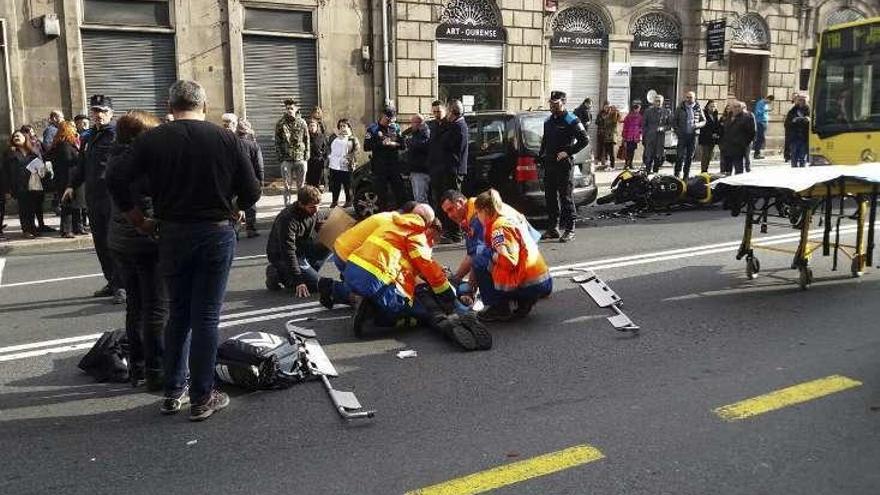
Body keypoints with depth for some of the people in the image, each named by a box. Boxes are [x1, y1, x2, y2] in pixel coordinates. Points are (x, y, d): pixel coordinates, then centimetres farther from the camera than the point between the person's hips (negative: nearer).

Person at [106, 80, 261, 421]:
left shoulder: (151, 140, -2)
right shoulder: (227, 139, -5)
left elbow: (117, 181, -7)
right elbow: (251, 192, -4)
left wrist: (140, 221, 5)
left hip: (172, 235, 2)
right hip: (217, 234, -2)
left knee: (178, 313, 16)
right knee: (206, 317, 5)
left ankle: (173, 393, 22)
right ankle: (202, 399, 10)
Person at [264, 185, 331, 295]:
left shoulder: (312, 212, -6)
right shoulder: (287, 219, -29)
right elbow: (288, 253, -31)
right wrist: (298, 282, -34)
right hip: (281, 256, -8)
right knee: (316, 285, -19)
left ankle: (306, 273, -2)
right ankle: (279, 275, -3)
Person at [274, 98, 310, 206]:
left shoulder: (302, 122, 4)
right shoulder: (281, 123, 1)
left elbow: (307, 139, 7)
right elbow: (277, 142, 2)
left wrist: (306, 154, 0)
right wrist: (280, 156, -5)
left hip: (300, 158, 1)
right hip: (286, 159, -1)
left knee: (301, 185, 8)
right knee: (287, 186, 1)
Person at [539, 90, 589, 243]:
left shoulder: (571, 120, -7)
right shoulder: (548, 120, 16)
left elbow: (584, 139, -11)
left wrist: (568, 152, -17)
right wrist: (541, 155, 14)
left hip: (563, 164, -8)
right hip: (549, 164, 8)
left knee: (566, 197, -5)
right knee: (550, 196, 11)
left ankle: (569, 229, 0)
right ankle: (552, 228, 19)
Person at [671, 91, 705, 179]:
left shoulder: (698, 109, 6)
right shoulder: (680, 108, 3)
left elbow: (704, 121, 12)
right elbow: (673, 120, 7)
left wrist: (698, 124, -9)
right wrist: (677, 130, -5)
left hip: (693, 135, 2)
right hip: (682, 135, -2)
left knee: (690, 156, 7)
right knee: (680, 155, -9)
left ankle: (686, 175, 15)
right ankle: (677, 174, -3)